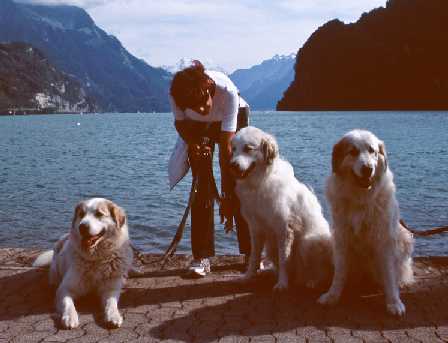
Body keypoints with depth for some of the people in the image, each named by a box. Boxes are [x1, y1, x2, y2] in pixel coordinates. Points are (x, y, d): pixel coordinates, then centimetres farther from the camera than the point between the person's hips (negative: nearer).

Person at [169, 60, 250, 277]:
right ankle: (202, 257, -4)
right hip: (197, 126, 2)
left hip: (234, 117, -1)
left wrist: (226, 197, -37)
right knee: (202, 187, -9)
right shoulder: (176, 94, -34)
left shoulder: (227, 91, -40)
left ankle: (251, 252, -2)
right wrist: (193, 144, -31)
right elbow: (180, 123, -10)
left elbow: (226, 148, -38)